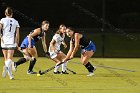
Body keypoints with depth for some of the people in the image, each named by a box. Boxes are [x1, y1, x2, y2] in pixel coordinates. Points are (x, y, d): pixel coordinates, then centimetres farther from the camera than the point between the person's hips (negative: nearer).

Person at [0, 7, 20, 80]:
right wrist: (17, 43, 11)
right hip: (12, 42, 0)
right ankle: (7, 67, -36)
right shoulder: (16, 22, 9)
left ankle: (10, 74, 12)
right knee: (9, 59, -4)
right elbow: (17, 34, 6)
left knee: (6, 59, 13)